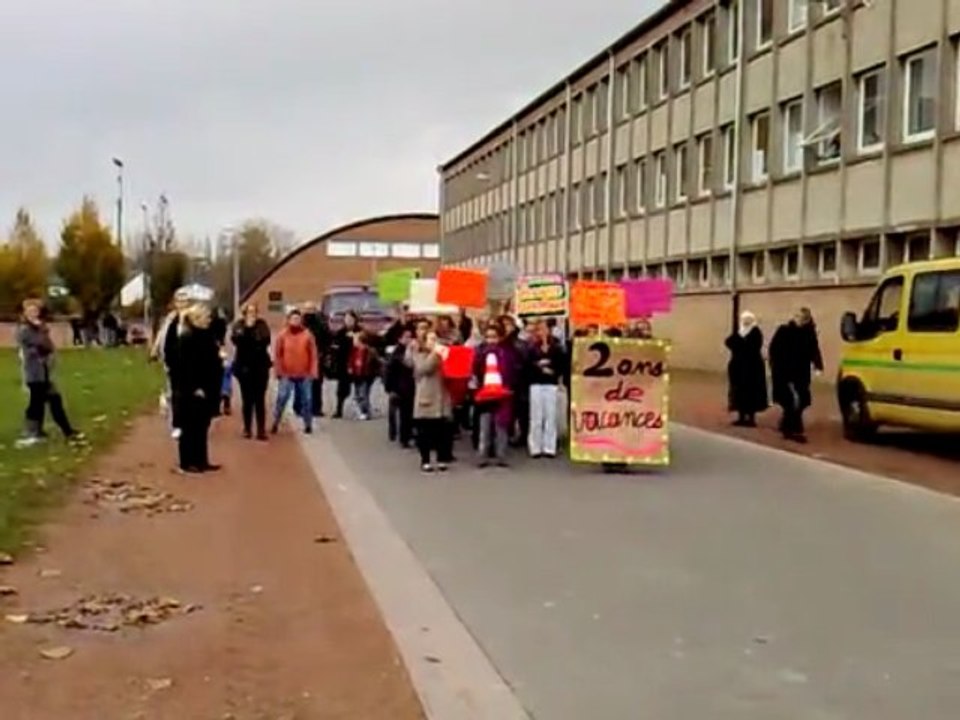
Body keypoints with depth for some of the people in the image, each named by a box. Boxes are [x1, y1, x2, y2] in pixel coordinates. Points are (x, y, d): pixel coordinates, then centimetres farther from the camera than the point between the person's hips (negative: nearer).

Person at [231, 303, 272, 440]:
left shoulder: (262, 325, 2)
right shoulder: (239, 325, 3)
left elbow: (266, 340, -14)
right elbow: (235, 339, -15)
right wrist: (247, 328, -20)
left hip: (261, 367, 0)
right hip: (244, 366, 0)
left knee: (260, 399, 0)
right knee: (247, 399, 6)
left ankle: (261, 430, 1)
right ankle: (247, 429, 14)